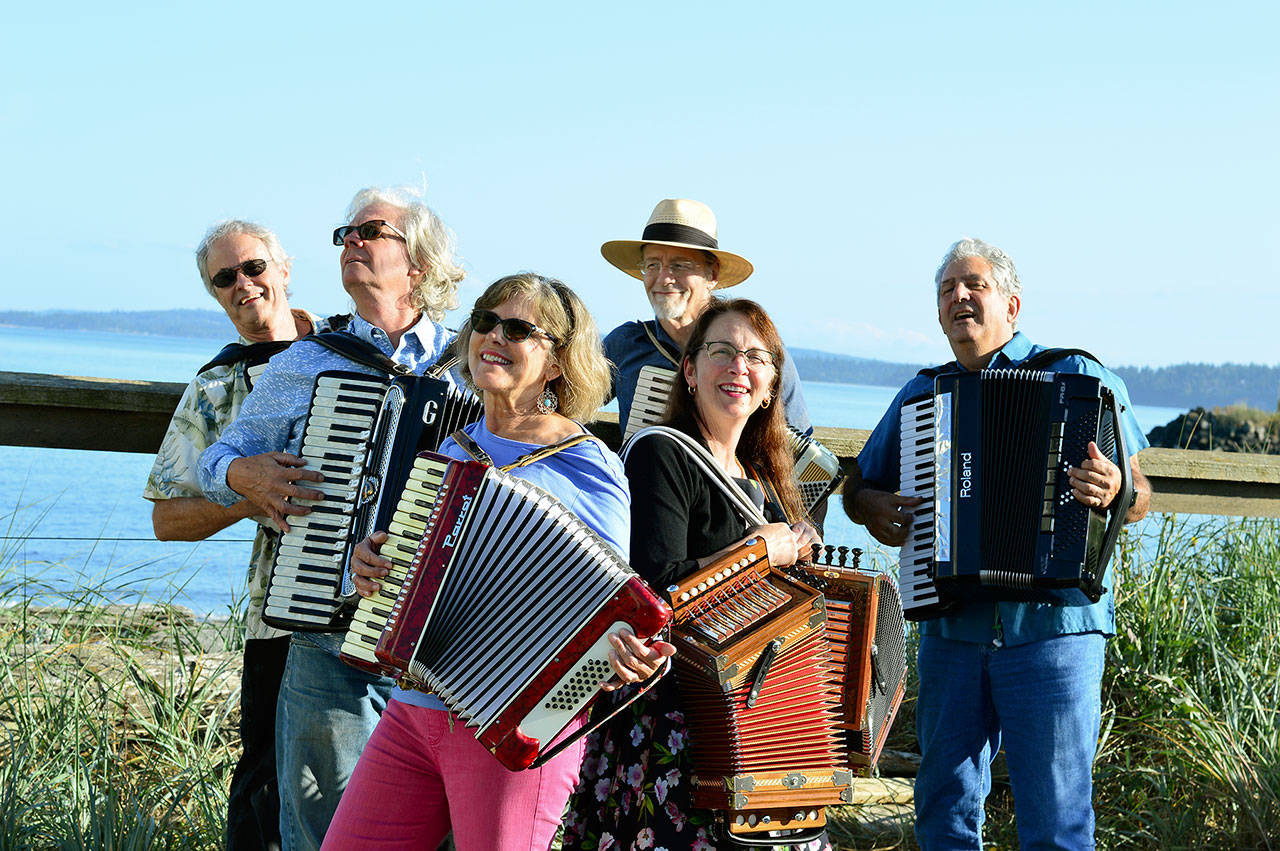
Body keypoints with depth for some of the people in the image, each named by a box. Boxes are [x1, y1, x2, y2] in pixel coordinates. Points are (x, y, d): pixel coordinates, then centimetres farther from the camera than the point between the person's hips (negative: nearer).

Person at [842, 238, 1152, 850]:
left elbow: (1138, 496, -1)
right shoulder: (920, 395, 15)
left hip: (1052, 628, -4)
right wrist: (875, 510, 3)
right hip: (951, 627, 5)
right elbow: (858, 488, 26)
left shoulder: (1079, 377, 1)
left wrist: (1114, 491, -25)